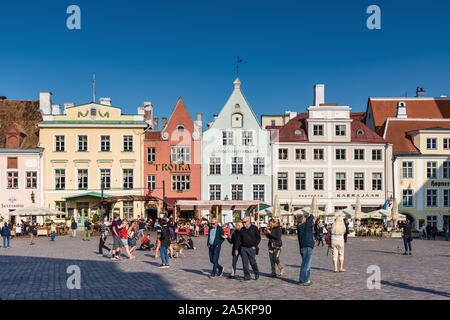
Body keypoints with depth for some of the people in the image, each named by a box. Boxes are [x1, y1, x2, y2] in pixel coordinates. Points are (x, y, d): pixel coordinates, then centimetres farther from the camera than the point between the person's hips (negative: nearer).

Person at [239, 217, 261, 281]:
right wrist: (241, 244, 7)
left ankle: (257, 274, 23)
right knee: (245, 263, 0)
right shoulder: (242, 229, 11)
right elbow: (240, 238, 20)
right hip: (243, 248, 3)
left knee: (253, 262, 1)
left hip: (251, 248, -3)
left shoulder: (254, 228, -1)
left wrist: (255, 246, -6)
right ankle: (247, 276, 6)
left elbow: (258, 238, 0)